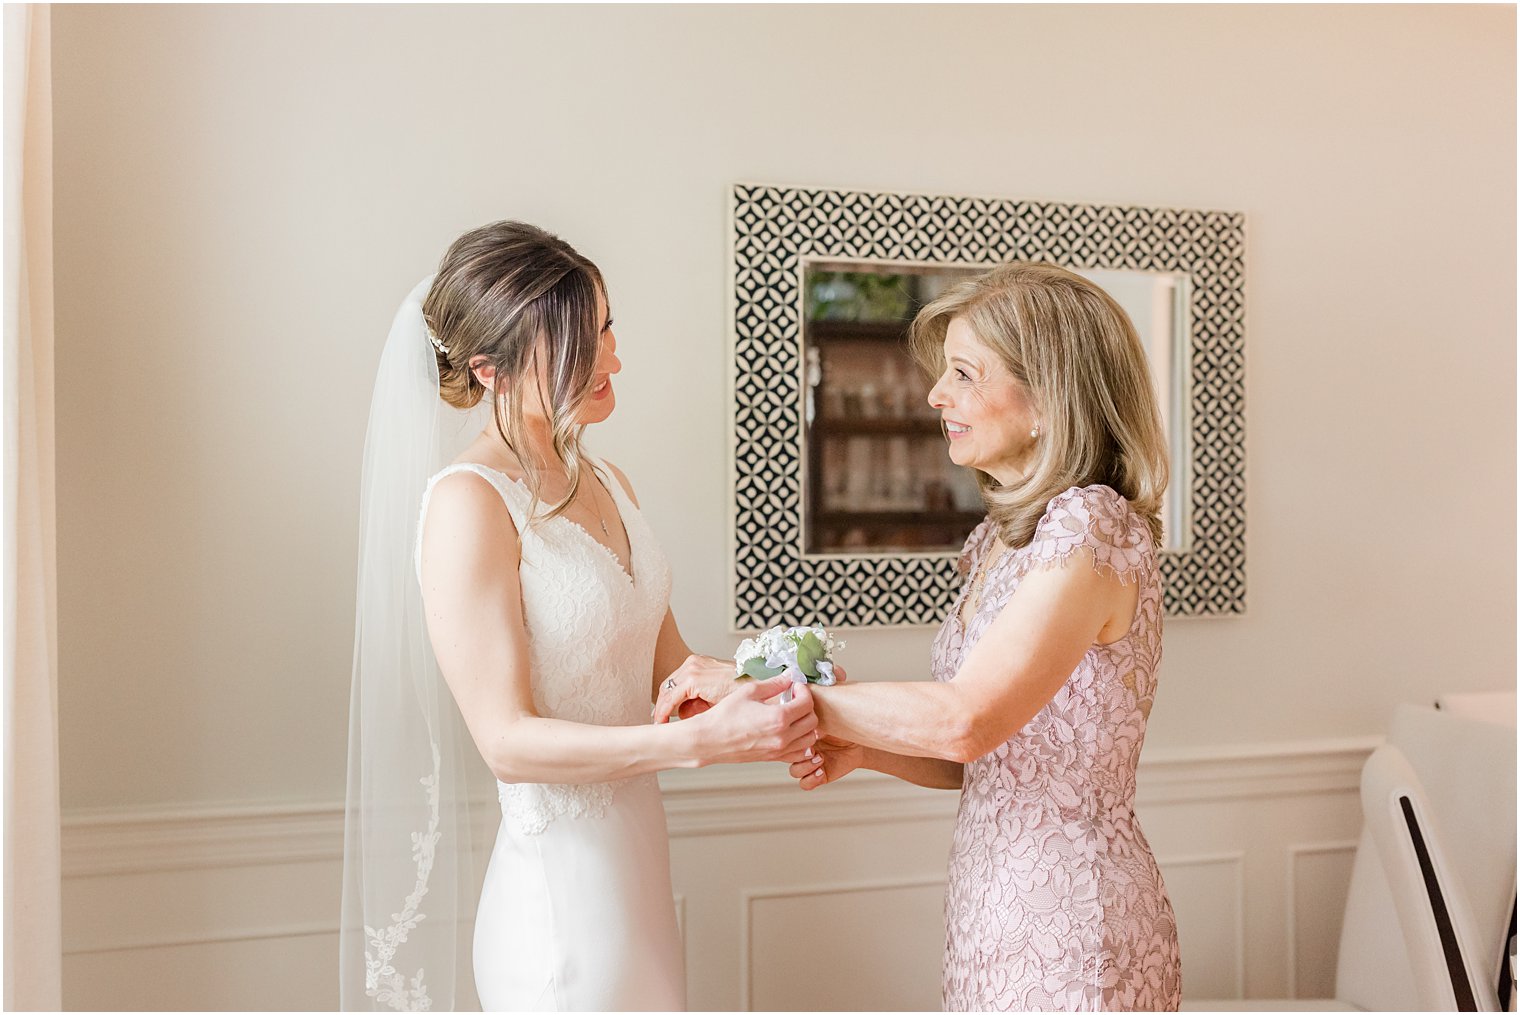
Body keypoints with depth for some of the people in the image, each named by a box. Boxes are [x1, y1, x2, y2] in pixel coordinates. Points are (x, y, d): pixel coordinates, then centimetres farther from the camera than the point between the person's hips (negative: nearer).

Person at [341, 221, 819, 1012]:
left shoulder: (606, 484, 8)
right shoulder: (467, 501, -17)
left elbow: (666, 663, 8)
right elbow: (508, 741, -21)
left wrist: (773, 685, -11)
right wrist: (704, 740, -28)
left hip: (636, 871, 7)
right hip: (560, 894, -7)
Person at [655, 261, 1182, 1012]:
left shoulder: (1092, 530, -19)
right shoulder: (1004, 535, 9)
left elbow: (965, 721, -28)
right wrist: (859, 747, -6)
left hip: (1070, 919, -8)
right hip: (993, 896, 8)